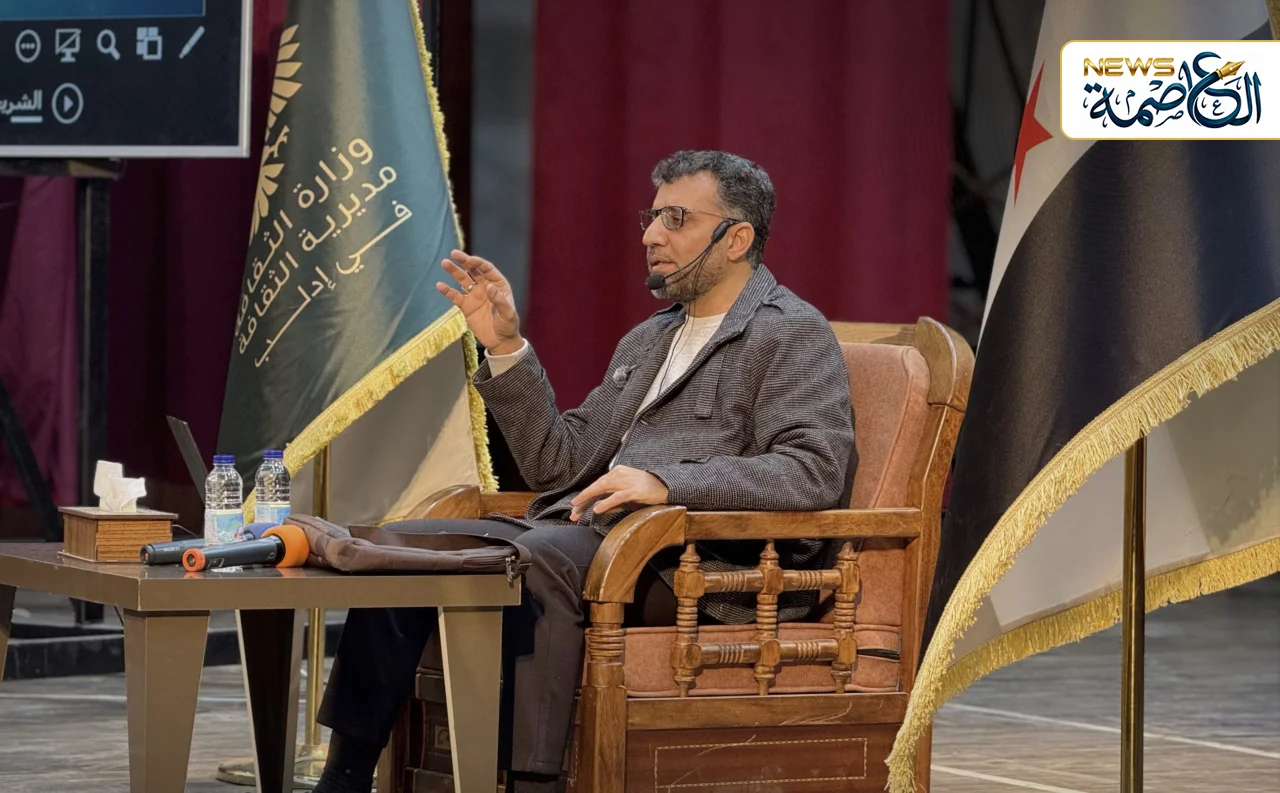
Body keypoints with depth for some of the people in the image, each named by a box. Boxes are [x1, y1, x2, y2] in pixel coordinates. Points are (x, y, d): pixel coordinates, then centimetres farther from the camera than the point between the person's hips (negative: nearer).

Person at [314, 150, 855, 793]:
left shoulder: (793, 334, 1)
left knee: (537, 558, -36)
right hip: (581, 532, 8)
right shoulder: (644, 342, 27)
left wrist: (668, 482, -26)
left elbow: (816, 471, -15)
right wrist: (506, 348, 12)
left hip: (699, 562, -8)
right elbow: (559, 465, 22)